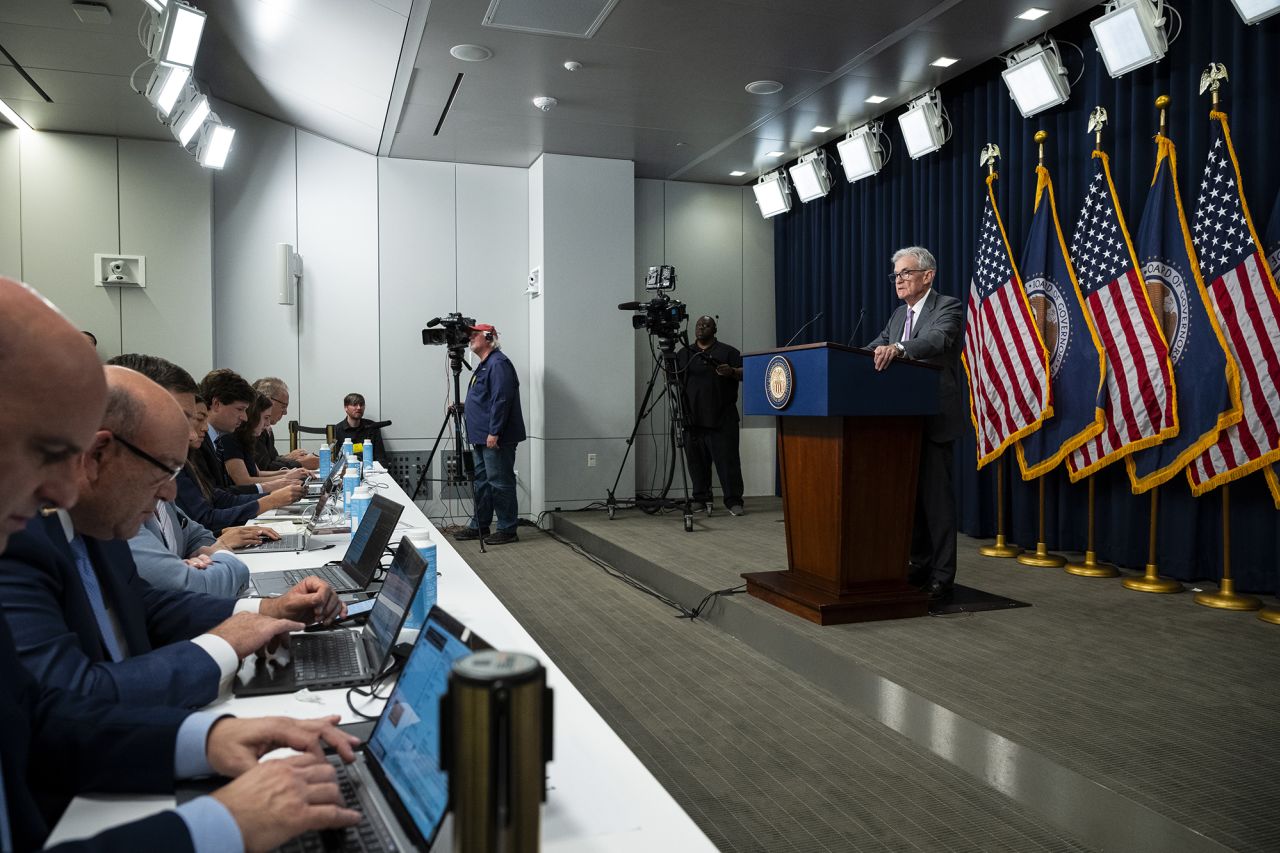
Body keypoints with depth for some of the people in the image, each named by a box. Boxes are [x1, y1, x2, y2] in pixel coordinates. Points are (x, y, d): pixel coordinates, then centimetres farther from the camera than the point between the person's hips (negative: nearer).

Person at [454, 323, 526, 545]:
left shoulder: (498, 364, -14)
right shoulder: (484, 365, 20)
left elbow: (501, 401, -22)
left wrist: (494, 432, -24)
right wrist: (463, 408, 14)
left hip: (496, 439, -11)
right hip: (481, 439, 11)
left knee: (500, 483, -5)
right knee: (482, 482, 15)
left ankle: (507, 530, 2)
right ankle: (479, 525, 23)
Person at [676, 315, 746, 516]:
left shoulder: (727, 352, 7)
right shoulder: (683, 354, 17)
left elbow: (744, 373, 3)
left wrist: (732, 372, -17)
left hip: (722, 421, -3)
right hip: (693, 420, 3)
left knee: (727, 460, -6)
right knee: (697, 462, 5)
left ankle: (734, 501, -1)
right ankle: (701, 501, 14)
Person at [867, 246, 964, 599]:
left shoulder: (947, 307, -7)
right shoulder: (899, 314, 18)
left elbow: (938, 339, -27)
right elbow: (879, 346, 12)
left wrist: (898, 348, -45)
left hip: (934, 420, -7)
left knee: (936, 494, -4)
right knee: (910, 493, 12)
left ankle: (941, 575, 3)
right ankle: (918, 564, 23)